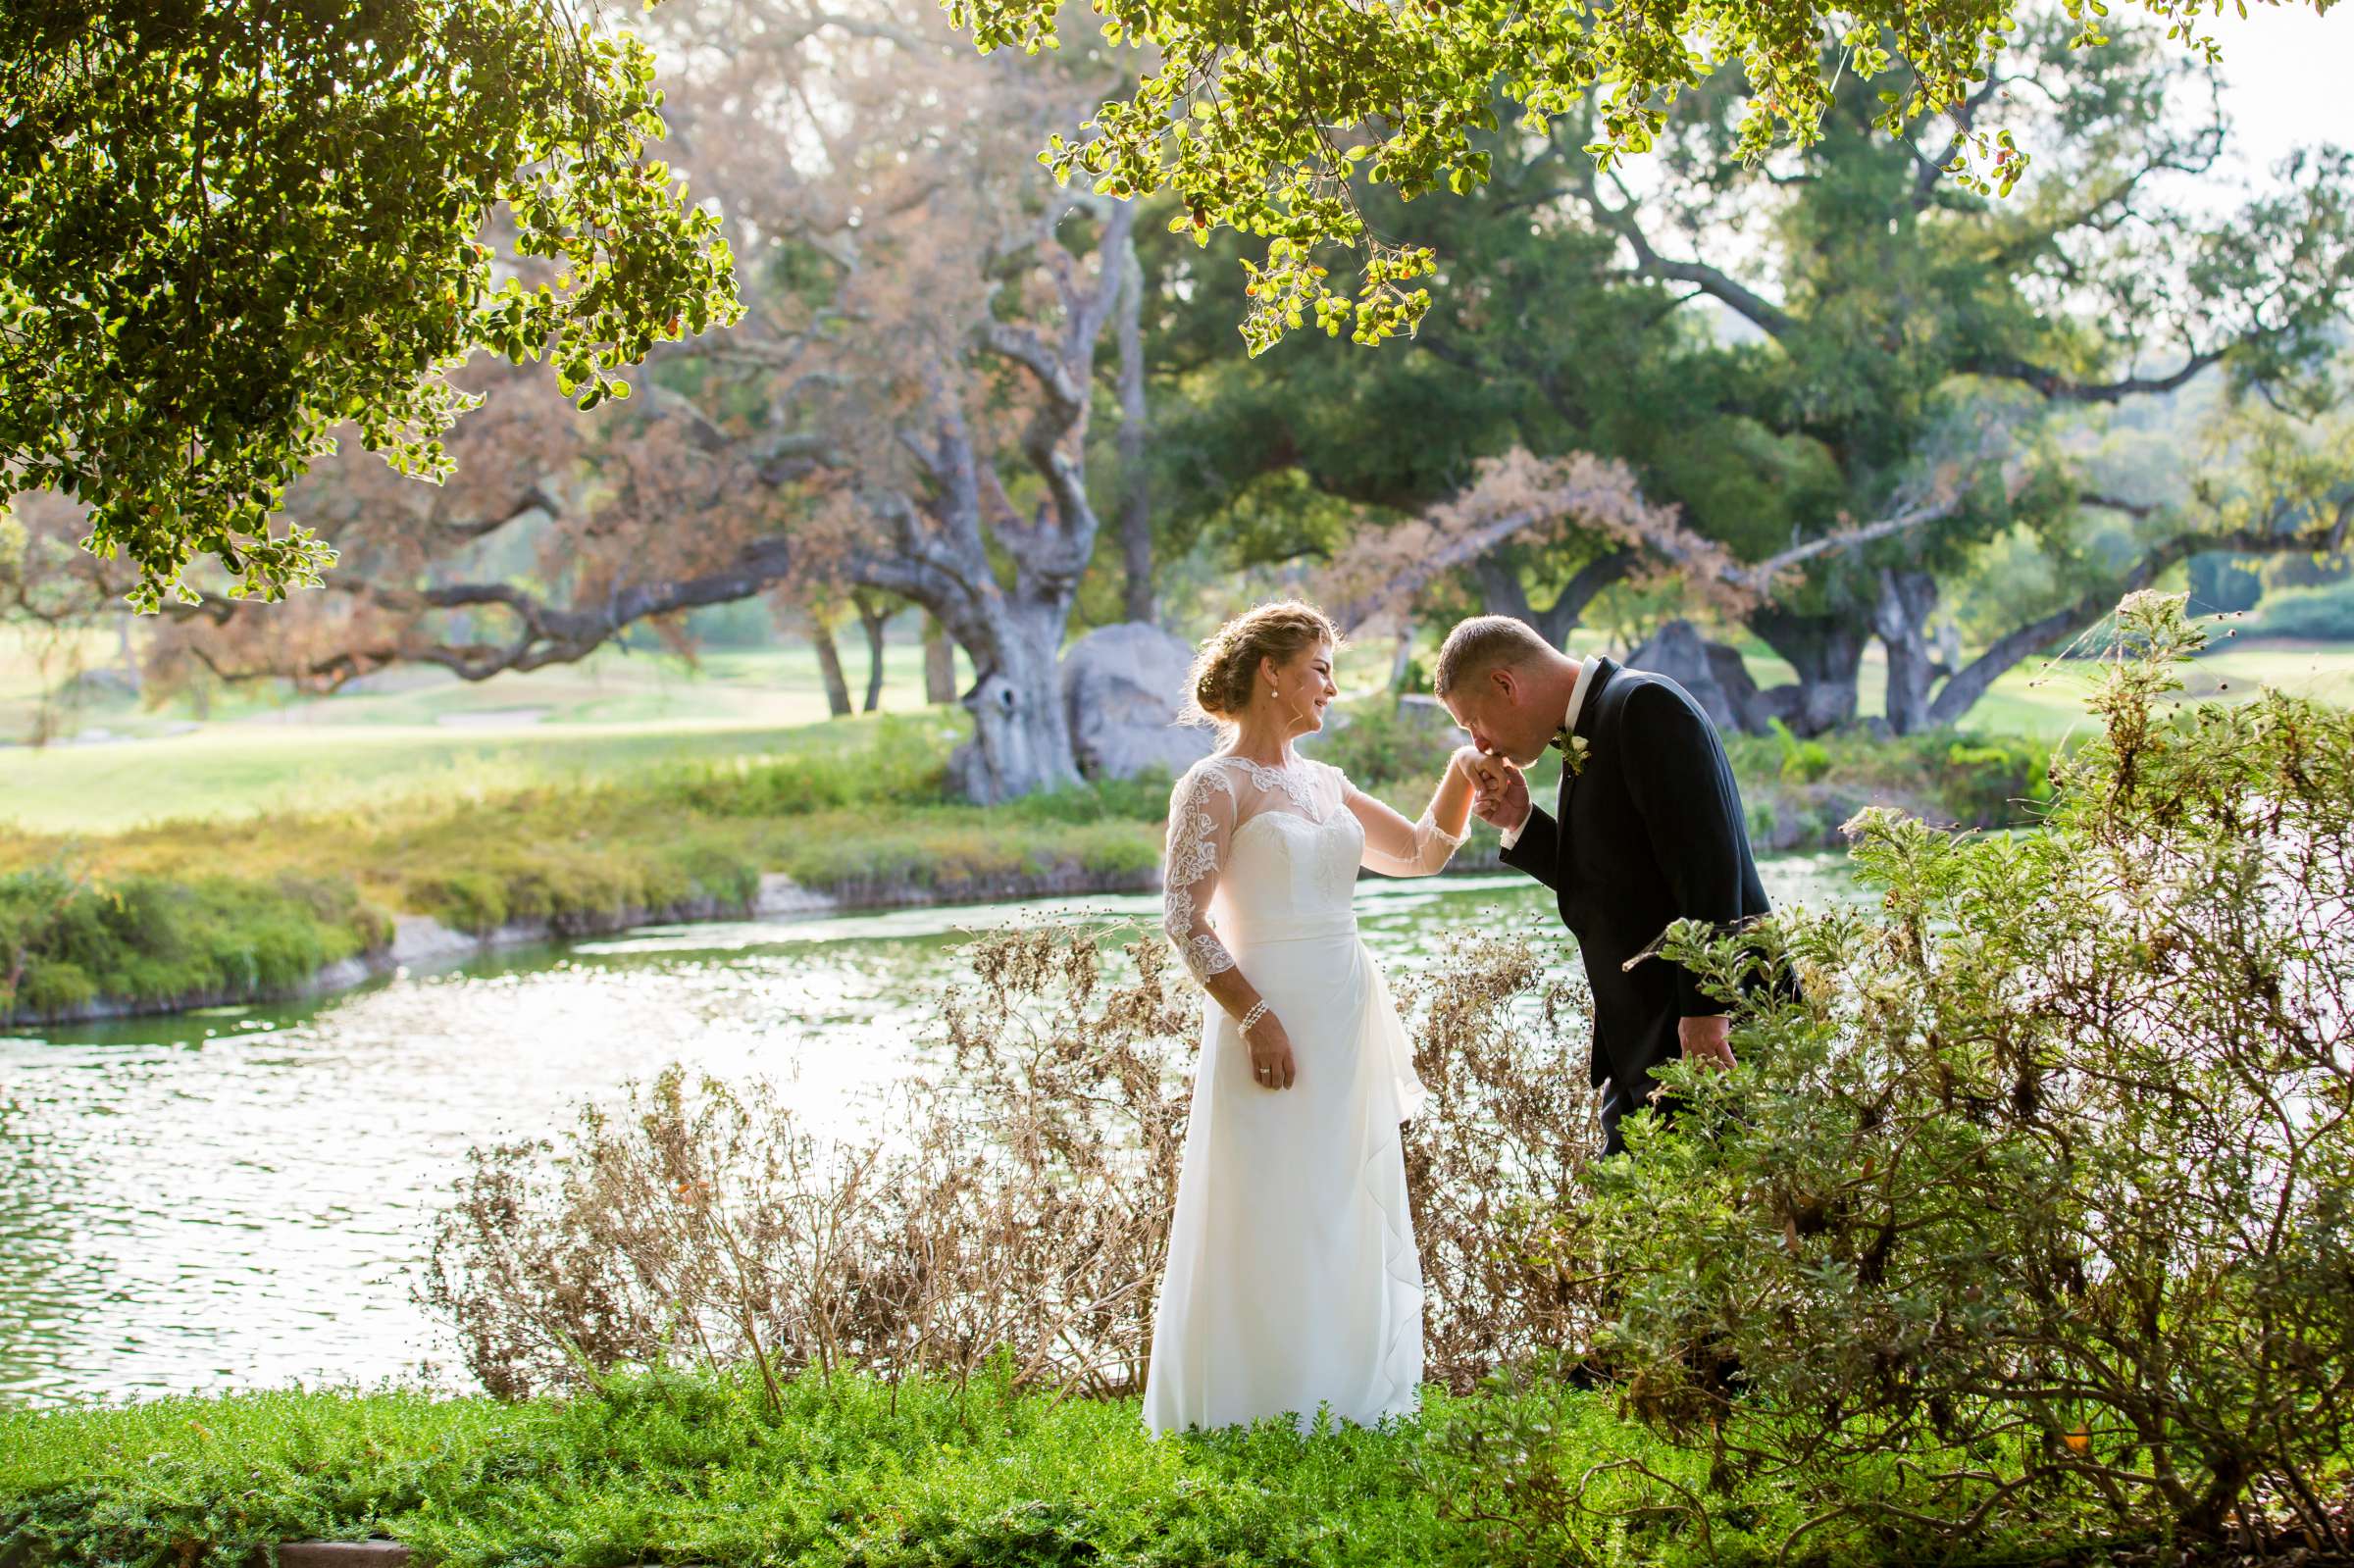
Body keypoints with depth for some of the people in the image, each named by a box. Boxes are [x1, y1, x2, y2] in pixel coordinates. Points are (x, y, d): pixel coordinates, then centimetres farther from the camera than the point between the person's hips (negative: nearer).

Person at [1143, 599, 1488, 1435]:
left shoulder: (1323, 783, 14)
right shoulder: (1216, 786, -7)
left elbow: (1423, 851, 22)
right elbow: (1184, 917, -13)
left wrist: (1462, 772, 8)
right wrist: (1253, 1015, -20)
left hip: (1350, 1020, 8)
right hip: (1277, 1020, -8)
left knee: (1356, 1218, 10)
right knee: (1273, 1218, -5)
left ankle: (1342, 1400, 18)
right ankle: (1262, 1408, 3)